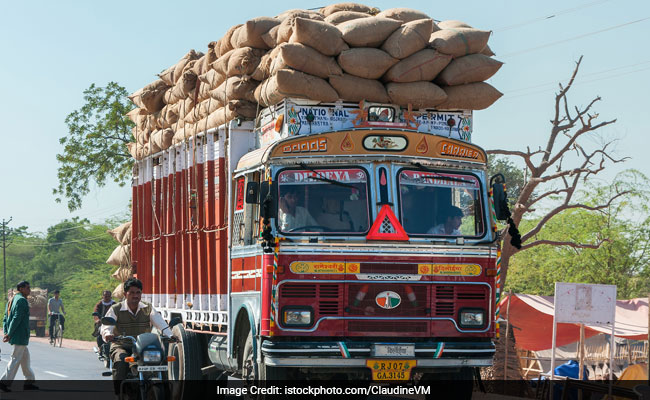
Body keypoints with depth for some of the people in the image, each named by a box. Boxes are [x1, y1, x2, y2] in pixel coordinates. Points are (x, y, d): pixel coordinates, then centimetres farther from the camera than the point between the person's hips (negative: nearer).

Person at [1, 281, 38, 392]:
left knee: (25, 357, 15)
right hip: (20, 336, -10)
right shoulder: (22, 300, -15)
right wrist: (9, 334, -19)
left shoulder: (12, 299, 16)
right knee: (16, 359, -5)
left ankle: (29, 381, 19)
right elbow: (17, 318, -21)